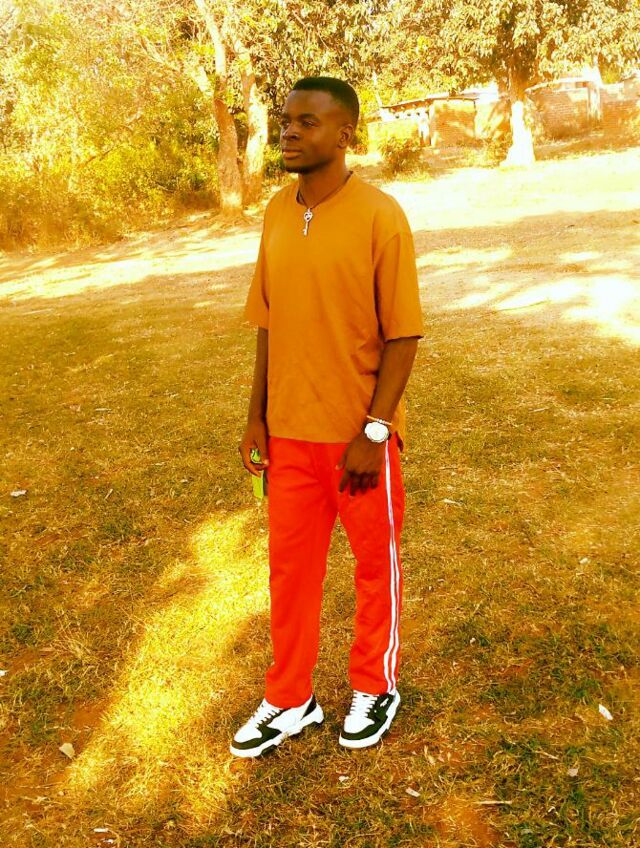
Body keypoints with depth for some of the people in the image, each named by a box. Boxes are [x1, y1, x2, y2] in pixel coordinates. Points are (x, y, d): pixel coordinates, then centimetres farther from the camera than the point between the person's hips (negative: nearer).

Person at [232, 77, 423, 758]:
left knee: (375, 563, 13)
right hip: (290, 431, 5)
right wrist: (257, 415, 6)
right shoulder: (276, 213, 4)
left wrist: (374, 431, -16)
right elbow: (269, 321, 9)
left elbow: (402, 334, -12)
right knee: (289, 566, 13)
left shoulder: (380, 216, -12)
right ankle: (289, 701, 32)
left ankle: (375, 688, 35)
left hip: (361, 433, -5)